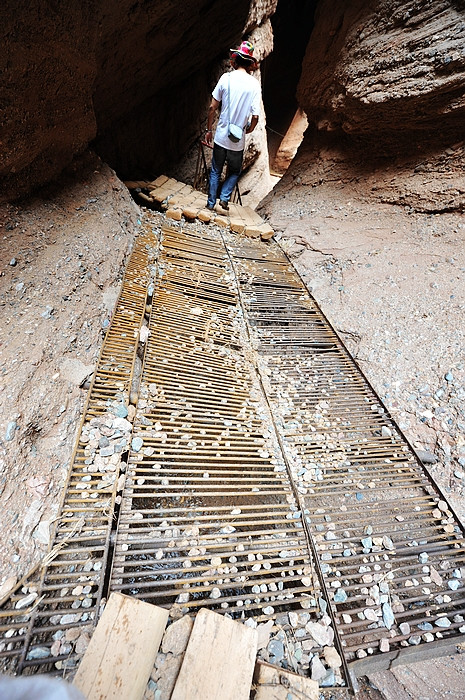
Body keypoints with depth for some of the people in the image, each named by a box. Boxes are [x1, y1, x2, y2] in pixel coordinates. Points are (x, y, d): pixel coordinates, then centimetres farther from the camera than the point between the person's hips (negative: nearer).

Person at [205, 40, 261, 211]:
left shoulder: (226, 78, -3)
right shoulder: (254, 84, -5)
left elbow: (212, 107, -2)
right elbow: (255, 116, -8)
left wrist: (208, 130, 9)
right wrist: (249, 129, 12)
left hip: (221, 136, 1)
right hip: (238, 140, 0)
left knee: (215, 171, 16)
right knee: (235, 171, 21)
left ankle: (211, 202, 16)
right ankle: (225, 197, 3)